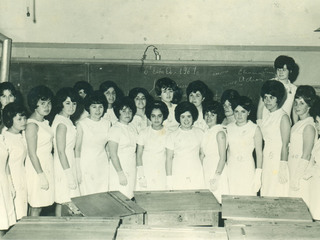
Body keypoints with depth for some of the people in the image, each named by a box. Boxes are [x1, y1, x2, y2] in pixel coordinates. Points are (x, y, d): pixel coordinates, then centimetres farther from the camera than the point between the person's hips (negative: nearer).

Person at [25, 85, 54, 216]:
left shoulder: (45, 122, 11)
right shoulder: (32, 125, -16)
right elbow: (32, 154, -18)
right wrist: (41, 175, -18)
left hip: (47, 165, 8)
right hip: (36, 167, -8)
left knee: (41, 205, 12)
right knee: (36, 208, -1)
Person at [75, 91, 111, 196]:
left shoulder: (107, 124, 5)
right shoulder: (81, 124, -7)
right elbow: (77, 149, -5)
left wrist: (108, 164, 9)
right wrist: (78, 170, -7)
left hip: (103, 165, 4)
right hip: (86, 165, -3)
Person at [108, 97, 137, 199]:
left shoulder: (132, 129, 13)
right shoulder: (115, 129, -9)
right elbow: (113, 154, -14)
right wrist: (120, 173, -17)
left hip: (132, 172, 7)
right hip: (120, 172, -7)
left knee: (130, 200, 6)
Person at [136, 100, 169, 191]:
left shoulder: (168, 133, 4)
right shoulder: (144, 133, 3)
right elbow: (139, 155, 3)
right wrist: (141, 176, -4)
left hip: (162, 173, 0)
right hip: (145, 172, 0)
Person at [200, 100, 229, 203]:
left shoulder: (220, 133, -10)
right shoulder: (207, 133, 12)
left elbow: (223, 158, -14)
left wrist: (216, 177, -17)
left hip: (217, 170, -7)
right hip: (206, 170, 7)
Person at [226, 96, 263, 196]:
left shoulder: (255, 129, -2)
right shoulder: (229, 128, 9)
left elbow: (259, 153, -3)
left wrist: (258, 175, -7)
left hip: (247, 170, -3)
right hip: (231, 169, 3)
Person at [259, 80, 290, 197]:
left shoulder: (283, 117, -9)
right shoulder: (266, 117, 12)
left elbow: (285, 145, -13)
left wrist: (283, 168, -17)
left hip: (278, 160, -7)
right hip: (265, 160, 7)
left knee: (276, 196, -4)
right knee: (265, 195, 9)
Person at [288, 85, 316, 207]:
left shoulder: (308, 126, -15)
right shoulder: (298, 124, 12)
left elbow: (306, 156, -17)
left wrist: (296, 178, -17)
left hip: (302, 172, -8)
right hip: (293, 169, 8)